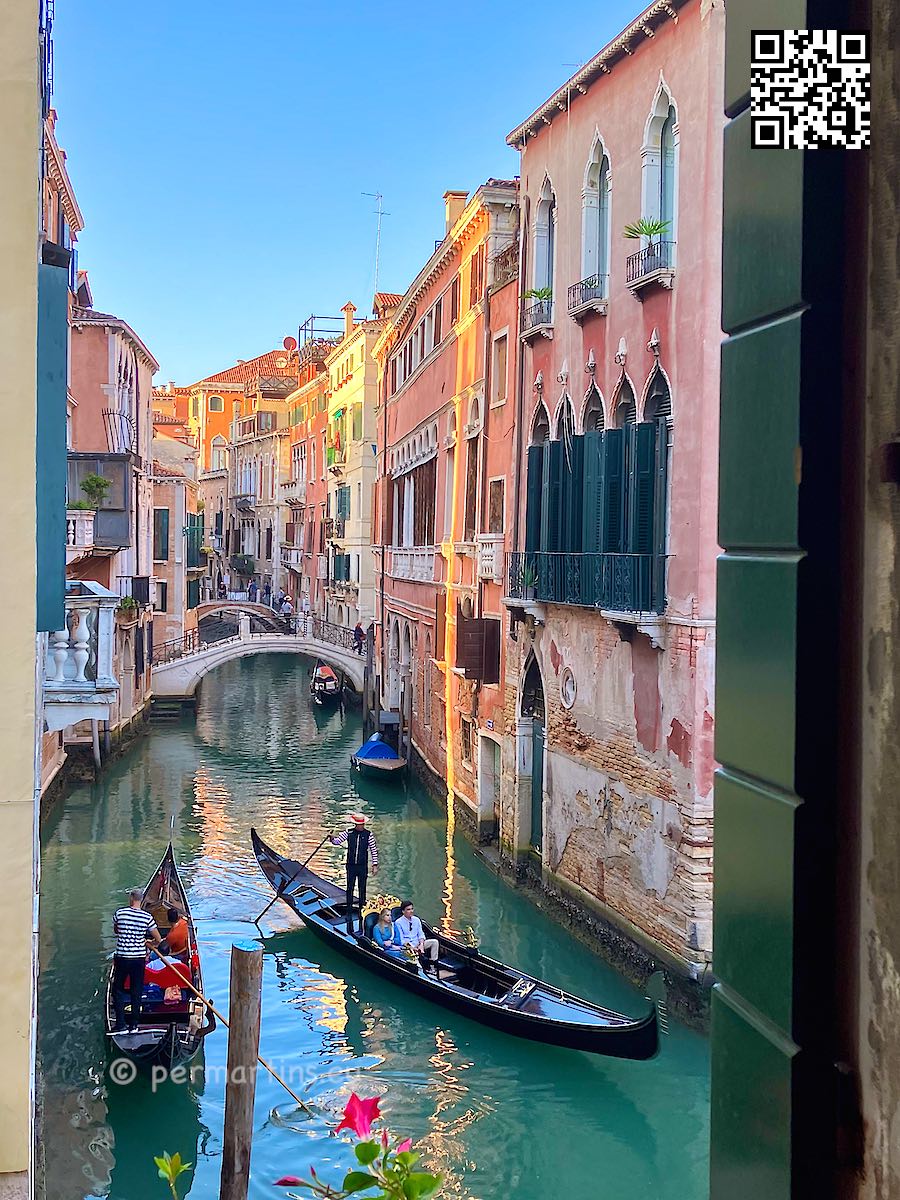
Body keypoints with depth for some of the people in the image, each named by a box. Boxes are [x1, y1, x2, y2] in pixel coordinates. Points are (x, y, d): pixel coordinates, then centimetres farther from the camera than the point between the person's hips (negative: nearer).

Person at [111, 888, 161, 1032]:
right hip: (139, 959, 1)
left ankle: (120, 1025, 8)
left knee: (118, 990, 13)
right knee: (136, 992, 13)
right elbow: (158, 940, -2)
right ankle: (134, 1024, 17)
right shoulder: (147, 917, -8)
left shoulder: (119, 913, -8)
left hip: (122, 958, -1)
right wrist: (148, 943, 19)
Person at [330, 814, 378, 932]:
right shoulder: (348, 833, -1)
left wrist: (375, 865, -2)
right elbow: (337, 841, -1)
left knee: (362, 889, 5)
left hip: (362, 866, -1)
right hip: (351, 866, 1)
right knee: (350, 889, 5)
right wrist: (333, 838, -25)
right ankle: (349, 911, 12)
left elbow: (374, 850, 0)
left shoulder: (368, 834, -4)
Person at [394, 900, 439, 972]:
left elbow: (421, 934, 10)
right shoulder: (398, 922, -6)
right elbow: (401, 940, -9)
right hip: (407, 946, -6)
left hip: (418, 943, 6)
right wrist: (411, 947, -22)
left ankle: (432, 964, -13)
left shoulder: (416, 920, 11)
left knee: (434, 942, -12)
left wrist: (421, 944, -11)